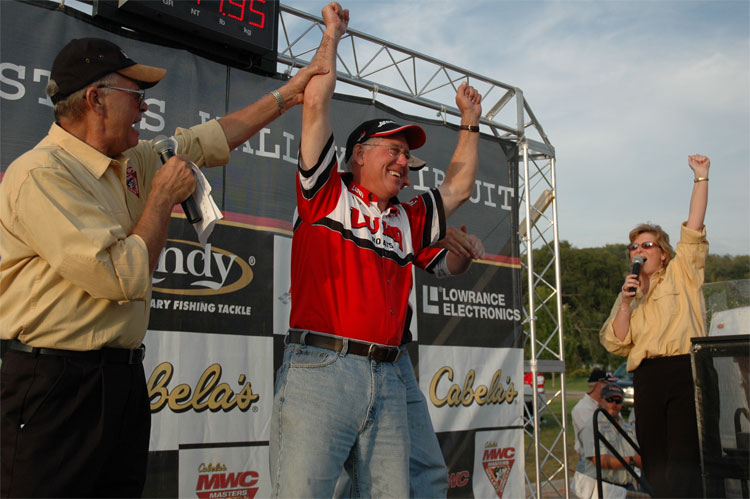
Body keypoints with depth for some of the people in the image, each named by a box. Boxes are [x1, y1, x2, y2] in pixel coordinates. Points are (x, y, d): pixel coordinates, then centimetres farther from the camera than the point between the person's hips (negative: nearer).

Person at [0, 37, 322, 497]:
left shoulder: (132, 160, 11)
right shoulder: (42, 174, -16)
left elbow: (208, 141, 25)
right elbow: (124, 277, -23)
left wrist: (284, 96, 29)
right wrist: (163, 197, -9)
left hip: (125, 374, 8)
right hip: (58, 385, -8)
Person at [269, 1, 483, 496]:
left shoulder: (408, 221, 24)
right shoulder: (328, 193, 9)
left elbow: (458, 187, 36)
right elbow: (316, 103, 5)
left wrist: (470, 124, 42)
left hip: (387, 381, 6)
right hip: (321, 368, -5)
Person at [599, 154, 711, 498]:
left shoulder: (682, 273, 11)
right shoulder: (628, 295, 20)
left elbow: (694, 228, -1)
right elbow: (615, 344, 8)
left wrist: (701, 177, -5)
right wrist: (626, 302, -3)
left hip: (685, 369, -4)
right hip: (647, 378, 4)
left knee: (683, 457, -12)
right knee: (655, 462, 4)